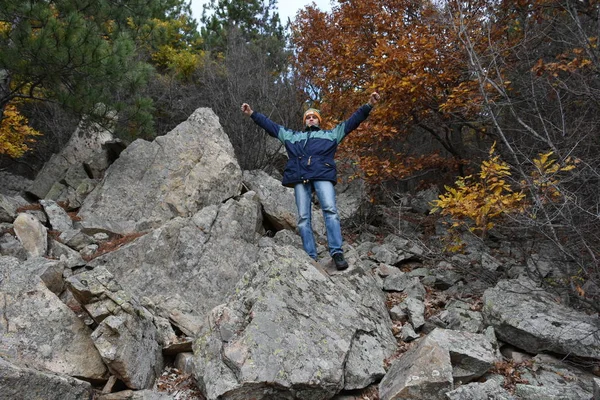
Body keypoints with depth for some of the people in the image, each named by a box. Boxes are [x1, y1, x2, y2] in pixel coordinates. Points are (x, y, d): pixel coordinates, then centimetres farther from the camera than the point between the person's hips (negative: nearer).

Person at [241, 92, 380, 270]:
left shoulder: (330, 134, 30)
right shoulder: (292, 135, 35)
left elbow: (351, 122, 26)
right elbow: (270, 125, 36)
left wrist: (369, 106, 17)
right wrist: (252, 114, 33)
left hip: (323, 175, -2)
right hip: (300, 177, 2)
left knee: (330, 210, -20)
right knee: (303, 218, -8)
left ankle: (337, 253, -23)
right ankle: (311, 257, -9)